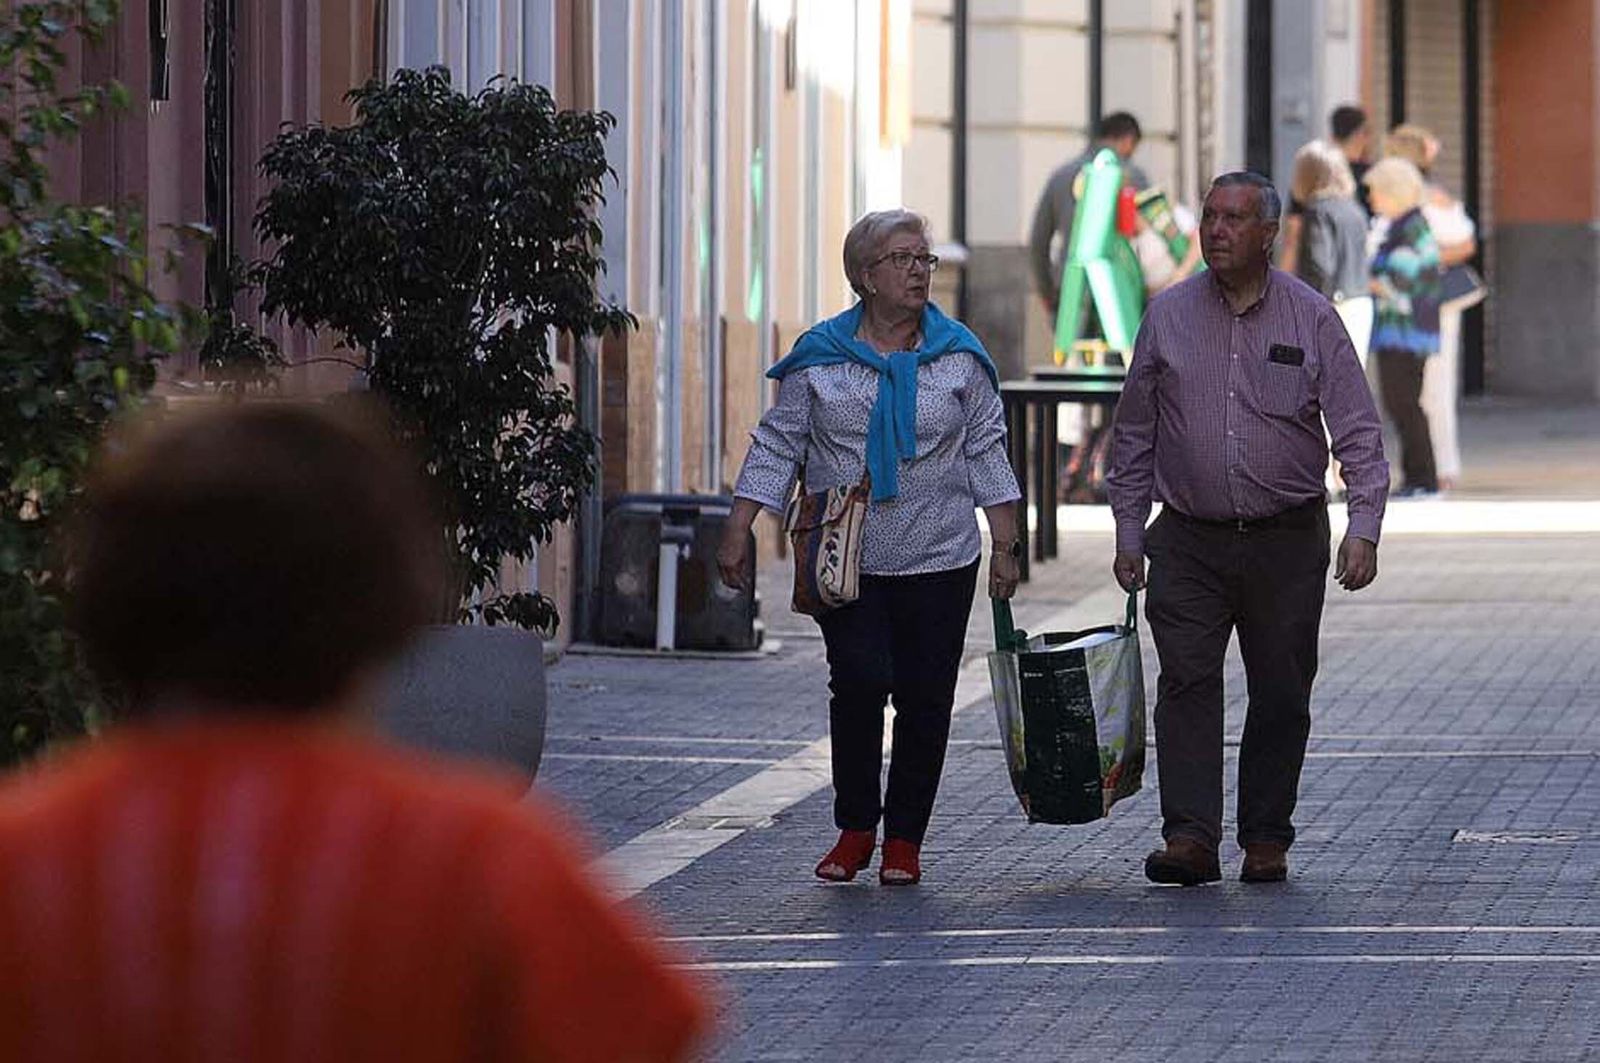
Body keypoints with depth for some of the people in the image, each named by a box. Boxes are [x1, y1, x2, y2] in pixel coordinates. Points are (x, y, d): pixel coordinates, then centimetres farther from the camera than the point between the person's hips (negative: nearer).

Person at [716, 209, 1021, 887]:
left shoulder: (960, 356, 7)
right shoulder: (820, 356, 4)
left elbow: (987, 453, 9)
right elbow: (778, 445, 6)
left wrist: (1005, 545, 3)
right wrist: (738, 532, -1)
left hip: (939, 559, 1)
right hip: (846, 562, -1)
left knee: (924, 699, 0)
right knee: (859, 682, -15)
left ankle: (904, 840, 11)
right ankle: (855, 829, -1)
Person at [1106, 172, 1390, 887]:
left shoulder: (1311, 318, 0)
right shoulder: (1168, 316, 5)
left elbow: (1358, 431, -1)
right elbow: (1134, 434, 11)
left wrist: (1363, 526, -13)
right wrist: (1128, 533, 7)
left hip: (1287, 540, 0)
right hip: (1189, 543, 0)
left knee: (1281, 695, 4)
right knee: (1186, 681, -12)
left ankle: (1265, 839, 14)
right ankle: (1189, 838, -17)